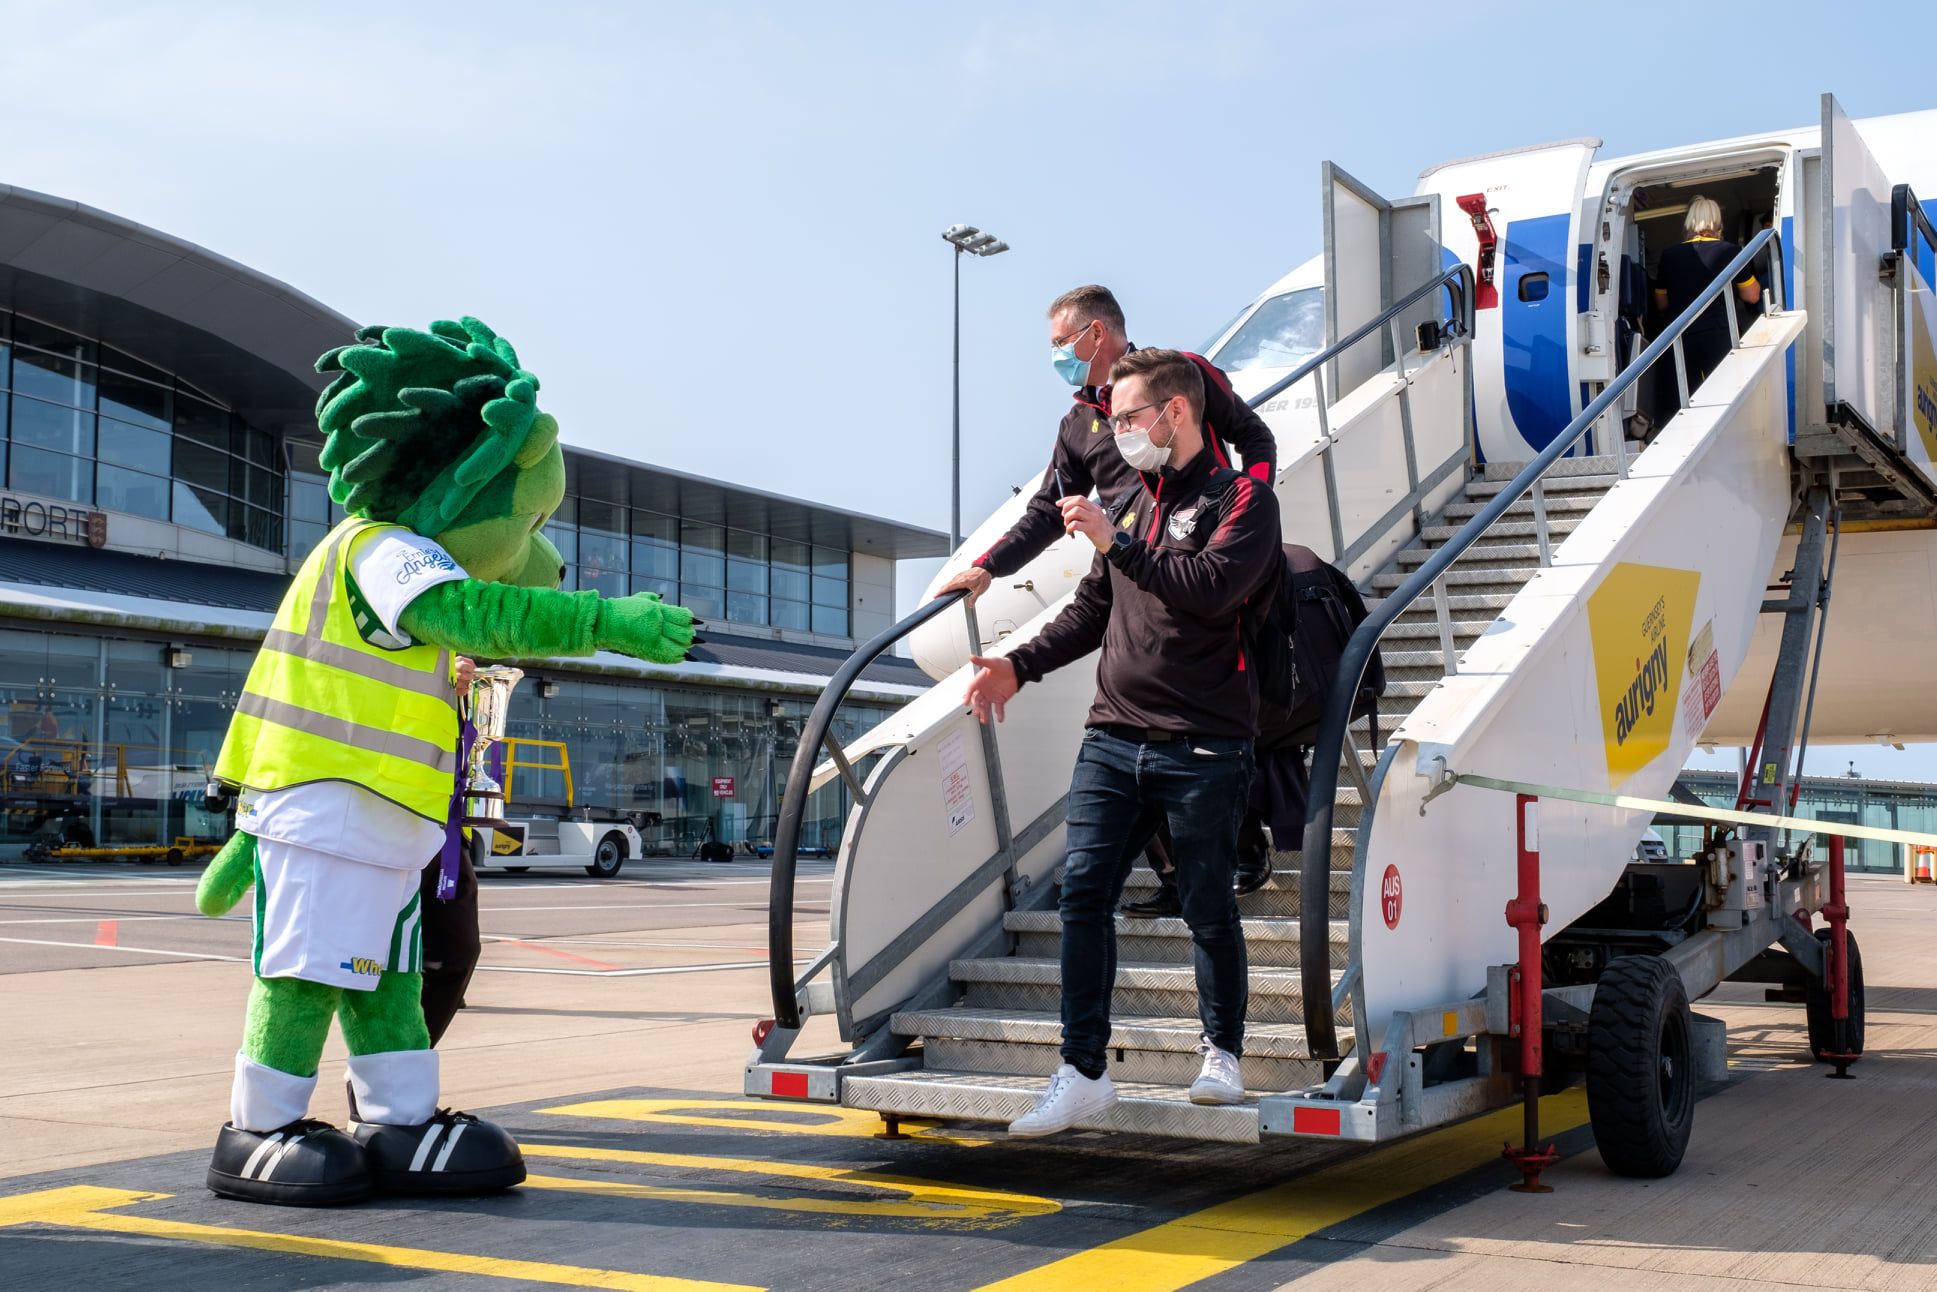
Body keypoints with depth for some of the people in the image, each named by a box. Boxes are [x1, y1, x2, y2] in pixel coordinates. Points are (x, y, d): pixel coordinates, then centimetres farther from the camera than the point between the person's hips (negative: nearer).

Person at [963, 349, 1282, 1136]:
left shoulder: (1241, 499, -1)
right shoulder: (1132, 503, 19)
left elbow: (1215, 587, -19)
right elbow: (1091, 611, 22)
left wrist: (1117, 545, -15)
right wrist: (1020, 665, 9)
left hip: (1201, 749, -6)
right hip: (1112, 738, 6)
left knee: (1207, 907, 3)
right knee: (1083, 893, -4)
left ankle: (1221, 1054, 23)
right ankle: (1083, 1072, 0)